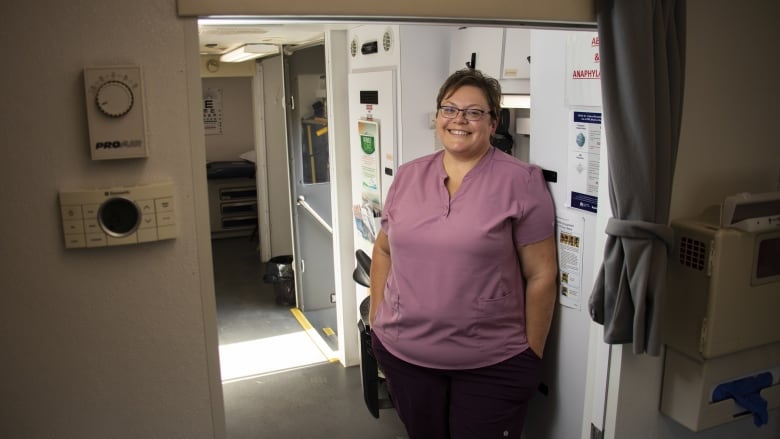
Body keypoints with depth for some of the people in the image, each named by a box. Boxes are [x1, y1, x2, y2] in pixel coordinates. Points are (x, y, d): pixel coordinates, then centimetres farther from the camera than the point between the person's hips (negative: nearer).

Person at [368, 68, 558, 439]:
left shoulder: (520, 182, -9)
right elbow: (384, 250, 12)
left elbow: (541, 275, -8)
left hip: (492, 364, -4)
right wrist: (376, 319, 9)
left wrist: (532, 356, -5)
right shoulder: (407, 176, 4)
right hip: (403, 353, 4)